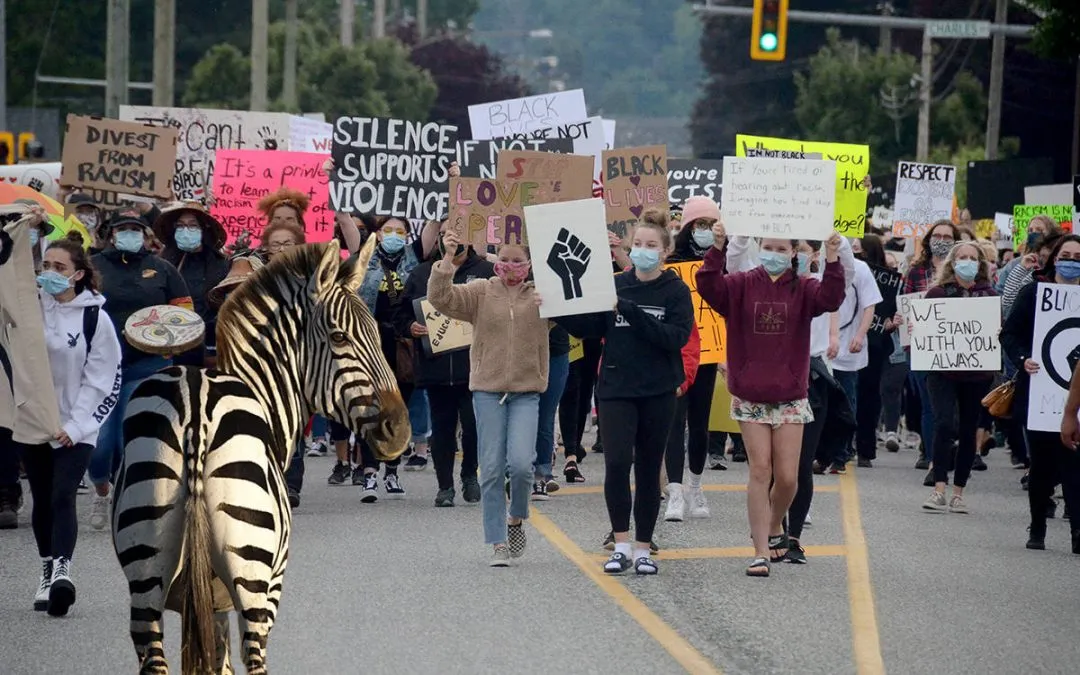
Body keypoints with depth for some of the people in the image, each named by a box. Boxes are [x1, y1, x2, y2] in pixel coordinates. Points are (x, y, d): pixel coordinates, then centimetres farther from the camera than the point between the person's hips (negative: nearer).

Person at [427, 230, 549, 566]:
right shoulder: (480, 292, 3)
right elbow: (440, 297, -8)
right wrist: (447, 260, -20)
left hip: (526, 391, -1)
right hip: (488, 390, 1)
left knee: (521, 463, -14)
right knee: (492, 469, 1)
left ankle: (516, 519, 15)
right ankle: (499, 543, 10)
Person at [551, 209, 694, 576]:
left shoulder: (676, 291, -2)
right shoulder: (615, 285, 5)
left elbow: (677, 336, -16)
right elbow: (587, 328, 9)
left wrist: (631, 311, -22)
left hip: (657, 393, -1)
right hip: (616, 389, 1)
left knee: (649, 469, 7)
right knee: (617, 462, -14)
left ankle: (643, 549, 16)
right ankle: (621, 545, -7)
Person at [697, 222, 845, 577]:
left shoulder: (803, 289, 1)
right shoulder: (742, 285, 1)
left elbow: (830, 298, -19)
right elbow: (709, 287, -18)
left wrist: (832, 261, -33)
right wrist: (717, 250, -32)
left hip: (790, 397, 1)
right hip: (750, 397, -1)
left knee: (787, 477, 1)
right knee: (760, 471, -4)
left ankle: (774, 526, 31)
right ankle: (761, 551, 1)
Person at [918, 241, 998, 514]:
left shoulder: (989, 295, 6)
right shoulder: (937, 293, 2)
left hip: (977, 373, 2)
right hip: (942, 370, -2)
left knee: (968, 430, 6)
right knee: (944, 424, -16)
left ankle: (958, 493, 15)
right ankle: (939, 489, -15)